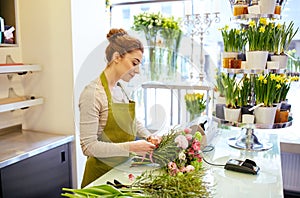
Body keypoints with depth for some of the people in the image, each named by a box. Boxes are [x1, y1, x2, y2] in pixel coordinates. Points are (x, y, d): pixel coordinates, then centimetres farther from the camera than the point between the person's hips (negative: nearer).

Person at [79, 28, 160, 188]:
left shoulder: (120, 89, 3)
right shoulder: (92, 93, -21)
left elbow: (133, 122, 17)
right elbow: (88, 146, -23)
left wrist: (148, 136, 0)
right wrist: (131, 147, -27)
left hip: (122, 168, 8)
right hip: (101, 173, -7)